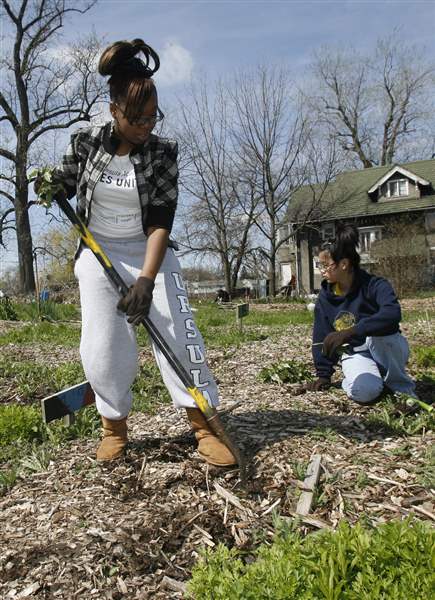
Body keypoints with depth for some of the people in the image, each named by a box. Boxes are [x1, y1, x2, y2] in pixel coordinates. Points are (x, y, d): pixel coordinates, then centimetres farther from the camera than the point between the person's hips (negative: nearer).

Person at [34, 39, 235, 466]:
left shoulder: (163, 152, -9)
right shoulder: (85, 142, -5)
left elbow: (160, 223, -16)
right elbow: (65, 188, 12)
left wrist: (146, 280, -27)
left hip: (150, 251, 0)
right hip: (99, 253, 1)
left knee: (178, 330, -11)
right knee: (102, 346, -5)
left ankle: (203, 425, -3)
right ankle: (114, 426, 15)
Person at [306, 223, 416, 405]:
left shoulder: (375, 285, -20)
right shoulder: (325, 296, -5)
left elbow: (392, 314, -41)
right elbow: (321, 337, 1)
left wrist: (349, 333, -49)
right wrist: (323, 375, 1)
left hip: (388, 348, -1)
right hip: (355, 353, 1)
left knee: (378, 332, -38)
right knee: (364, 391, -32)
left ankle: (400, 385, -12)